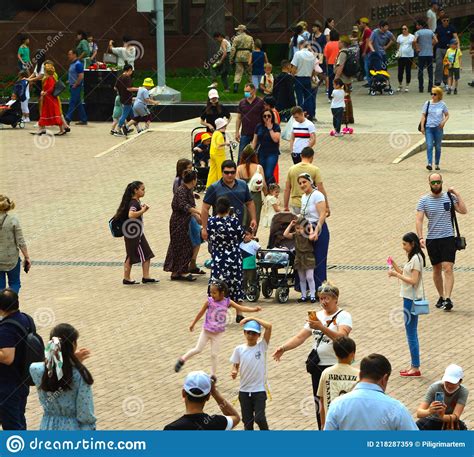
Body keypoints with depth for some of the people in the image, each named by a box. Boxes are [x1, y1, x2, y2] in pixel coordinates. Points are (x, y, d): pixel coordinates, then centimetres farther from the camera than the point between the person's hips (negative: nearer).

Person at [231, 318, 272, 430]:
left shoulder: (262, 346, -4)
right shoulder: (239, 349, 2)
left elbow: (269, 326, -14)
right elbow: (235, 366, 8)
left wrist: (252, 319, -10)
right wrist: (234, 372, -15)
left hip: (259, 389, -3)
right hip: (244, 390, 3)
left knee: (259, 418, -11)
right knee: (247, 420, 8)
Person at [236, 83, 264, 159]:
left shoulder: (260, 102, -3)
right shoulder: (242, 103, 5)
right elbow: (239, 118, 9)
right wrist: (237, 132, 3)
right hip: (245, 134, 2)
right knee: (241, 155, 1)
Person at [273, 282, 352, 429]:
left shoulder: (343, 316, -8)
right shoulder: (317, 316, 12)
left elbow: (341, 337, -25)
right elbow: (300, 337, 7)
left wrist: (322, 327, -36)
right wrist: (283, 348, -8)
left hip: (335, 366, -6)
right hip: (318, 366, 7)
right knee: (319, 404, 11)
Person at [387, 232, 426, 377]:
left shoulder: (416, 258, -17)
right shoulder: (413, 258, 13)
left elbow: (413, 280, -21)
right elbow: (406, 275, 15)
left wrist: (396, 274, -19)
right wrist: (395, 266, 7)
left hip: (412, 299, -10)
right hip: (410, 298, 10)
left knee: (411, 334, -5)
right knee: (411, 333, 14)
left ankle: (415, 367, -1)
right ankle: (414, 366, 19)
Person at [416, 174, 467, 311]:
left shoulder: (449, 197, 2)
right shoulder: (424, 200, 0)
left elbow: (463, 211, -4)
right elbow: (419, 220, -6)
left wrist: (457, 195, -9)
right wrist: (420, 238, -18)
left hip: (448, 238, -1)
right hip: (432, 239, 1)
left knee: (448, 268, -13)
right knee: (437, 269, 11)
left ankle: (448, 299, -18)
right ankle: (441, 297, 25)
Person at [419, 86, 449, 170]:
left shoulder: (442, 104, 2)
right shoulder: (427, 104, 4)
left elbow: (447, 115, 10)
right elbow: (423, 115, 6)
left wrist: (444, 122, -9)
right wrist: (422, 127, -2)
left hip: (438, 128, 0)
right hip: (429, 127, 0)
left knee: (438, 147, 9)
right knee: (429, 146, -12)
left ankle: (437, 164, 20)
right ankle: (429, 163, -19)